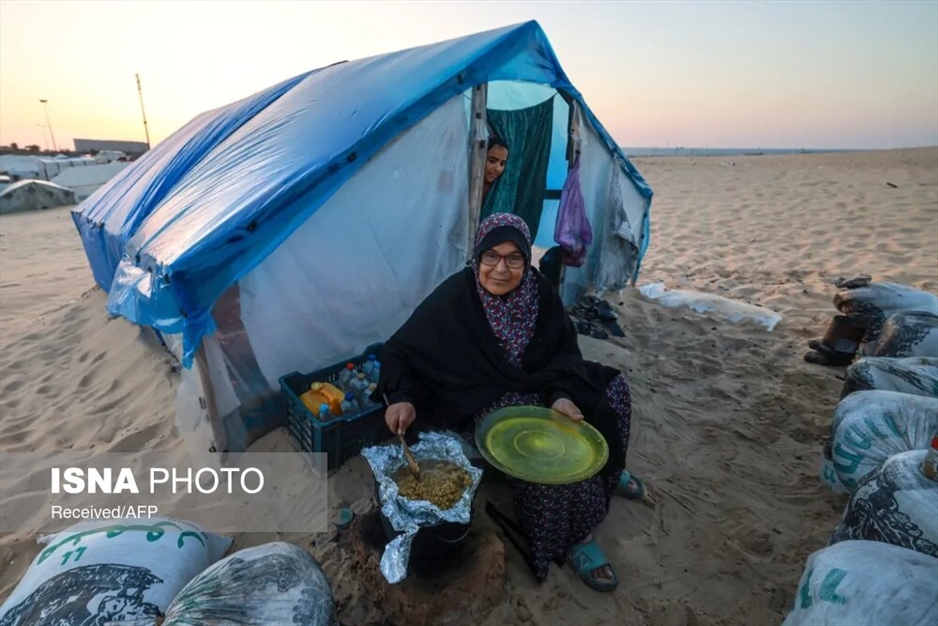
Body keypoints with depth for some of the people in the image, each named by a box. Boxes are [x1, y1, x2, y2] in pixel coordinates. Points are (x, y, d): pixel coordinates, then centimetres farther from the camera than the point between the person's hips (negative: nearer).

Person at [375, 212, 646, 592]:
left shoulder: (540, 292, -11)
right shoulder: (455, 298, -22)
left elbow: (564, 353, -6)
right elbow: (399, 351, -16)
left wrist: (561, 393, -25)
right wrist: (401, 398, -32)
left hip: (536, 383, 6)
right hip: (486, 397, -5)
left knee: (610, 389, 2)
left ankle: (604, 470, 26)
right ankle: (571, 536, -5)